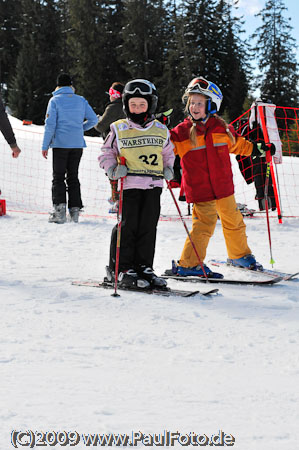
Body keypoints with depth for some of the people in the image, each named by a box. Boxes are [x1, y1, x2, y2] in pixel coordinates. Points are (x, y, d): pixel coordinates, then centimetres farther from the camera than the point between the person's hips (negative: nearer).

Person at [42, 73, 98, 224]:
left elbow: (50, 125, -8)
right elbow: (93, 119, 5)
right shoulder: (81, 100, 7)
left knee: (58, 177, 1)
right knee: (73, 176, 11)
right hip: (77, 144, 3)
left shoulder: (55, 100, -3)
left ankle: (59, 208, -14)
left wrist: (45, 146, -4)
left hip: (60, 144, -3)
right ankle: (75, 209, 6)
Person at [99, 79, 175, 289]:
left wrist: (168, 169, 9)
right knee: (127, 226, -4)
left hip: (153, 186, 3)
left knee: (148, 227, 6)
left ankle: (143, 267, 15)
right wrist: (113, 170, -10)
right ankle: (120, 268, 5)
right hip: (128, 185, -3)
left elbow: (168, 153, 25)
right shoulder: (119, 129, 0)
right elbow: (106, 153, 7)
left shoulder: (161, 130, 10)